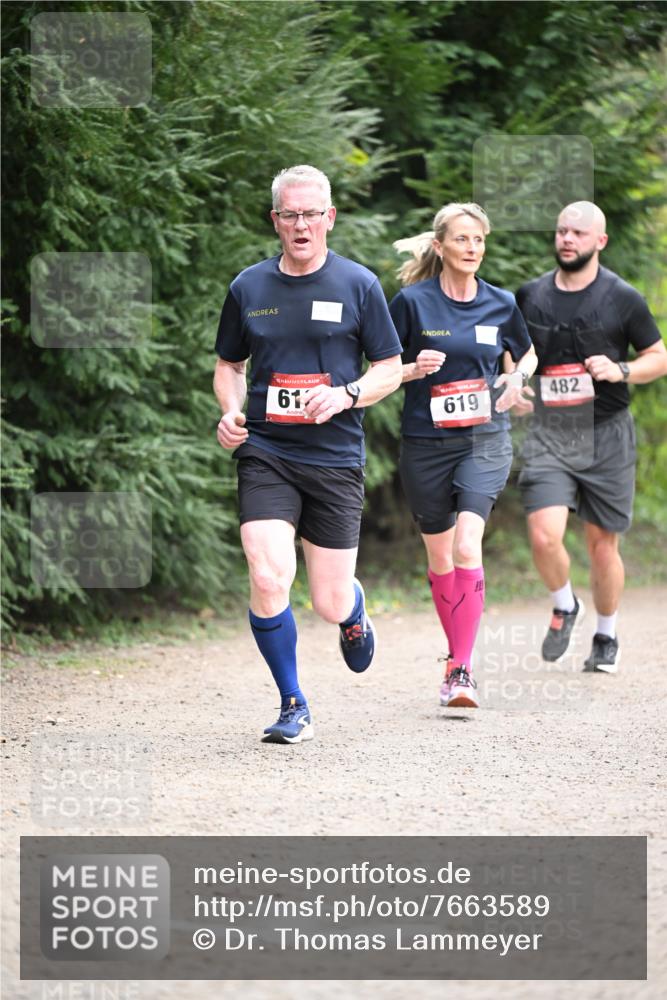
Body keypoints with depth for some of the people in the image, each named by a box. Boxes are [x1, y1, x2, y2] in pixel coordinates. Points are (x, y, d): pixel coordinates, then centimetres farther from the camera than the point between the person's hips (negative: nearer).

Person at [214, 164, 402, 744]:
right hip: (265, 455, 1)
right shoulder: (248, 288, 7)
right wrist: (230, 412, 0)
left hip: (335, 458, -1)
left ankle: (355, 615, 41)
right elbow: (229, 364, 20)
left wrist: (345, 395, -13)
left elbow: (391, 369, 5)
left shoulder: (358, 285, 2)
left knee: (330, 604, 0)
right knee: (268, 579, -18)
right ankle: (293, 707, 1)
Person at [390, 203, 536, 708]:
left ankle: (462, 670, -19)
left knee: (467, 546, -18)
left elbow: (528, 353, 20)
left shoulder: (502, 303, 2)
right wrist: (414, 369, -19)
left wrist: (518, 377, -1)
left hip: (485, 440, 0)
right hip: (426, 443, 0)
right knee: (440, 555, 10)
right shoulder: (413, 301, -5)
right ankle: (458, 654, 29)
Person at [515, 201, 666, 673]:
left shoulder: (622, 298, -2)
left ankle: (607, 638, 25)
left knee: (603, 545, 4)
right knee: (544, 536, -15)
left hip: (606, 436, -1)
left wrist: (621, 371, -13)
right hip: (549, 434, 1)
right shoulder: (531, 295, 6)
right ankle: (565, 606, 15)